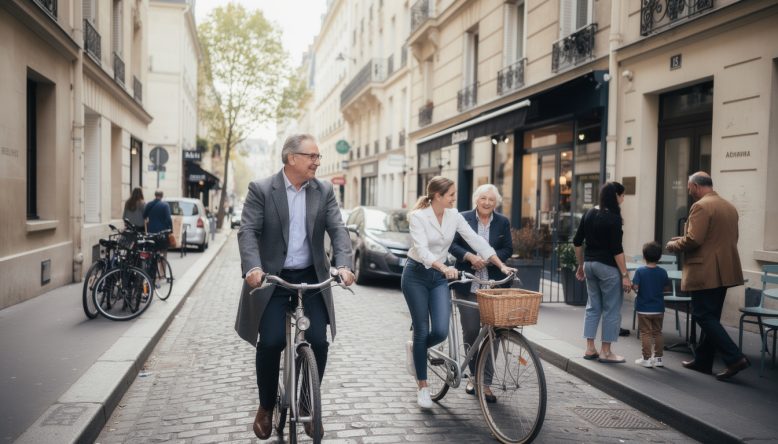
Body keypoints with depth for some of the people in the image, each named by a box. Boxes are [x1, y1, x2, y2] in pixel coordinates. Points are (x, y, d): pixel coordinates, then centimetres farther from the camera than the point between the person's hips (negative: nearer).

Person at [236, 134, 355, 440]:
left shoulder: (324, 191, 3)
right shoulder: (261, 189, -5)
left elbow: (338, 230, -4)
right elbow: (248, 231, -12)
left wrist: (344, 265, -22)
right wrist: (253, 267, -29)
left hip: (312, 276, 3)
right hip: (272, 277, -2)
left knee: (319, 341, -7)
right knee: (270, 342, -11)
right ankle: (266, 406, 15)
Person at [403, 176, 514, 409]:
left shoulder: (454, 216, -1)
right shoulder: (418, 216, -15)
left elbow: (476, 240, -3)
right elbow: (422, 250, -27)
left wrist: (501, 265, -11)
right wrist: (444, 267, -44)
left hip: (439, 277, 4)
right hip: (416, 276, -4)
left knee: (440, 331, -11)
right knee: (422, 331, -1)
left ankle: (417, 349, 25)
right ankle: (422, 387, 14)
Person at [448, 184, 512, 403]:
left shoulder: (503, 222, 9)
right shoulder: (463, 219, 3)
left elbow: (508, 249, 5)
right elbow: (452, 244, -2)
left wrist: (488, 260, -11)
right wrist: (470, 257, -17)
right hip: (468, 286, -1)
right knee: (470, 331, 0)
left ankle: (485, 382, 7)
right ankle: (474, 375, 23)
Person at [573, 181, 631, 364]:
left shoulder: (589, 214, 7)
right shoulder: (613, 218, -14)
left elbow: (577, 242, 10)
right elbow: (616, 249, -17)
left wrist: (581, 265, 20)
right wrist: (625, 275, -14)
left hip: (590, 265, 7)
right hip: (608, 267, -7)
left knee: (593, 306, 15)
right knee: (611, 309, 4)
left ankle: (590, 349, 18)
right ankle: (606, 352, 9)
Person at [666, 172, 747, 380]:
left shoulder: (701, 206, -14)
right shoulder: (729, 207, 15)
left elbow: (693, 240, -22)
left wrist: (674, 245, -3)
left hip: (704, 273, -9)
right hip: (724, 272, 9)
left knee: (704, 317, -3)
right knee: (710, 317, 14)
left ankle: (735, 358, -9)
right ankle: (703, 361, 22)